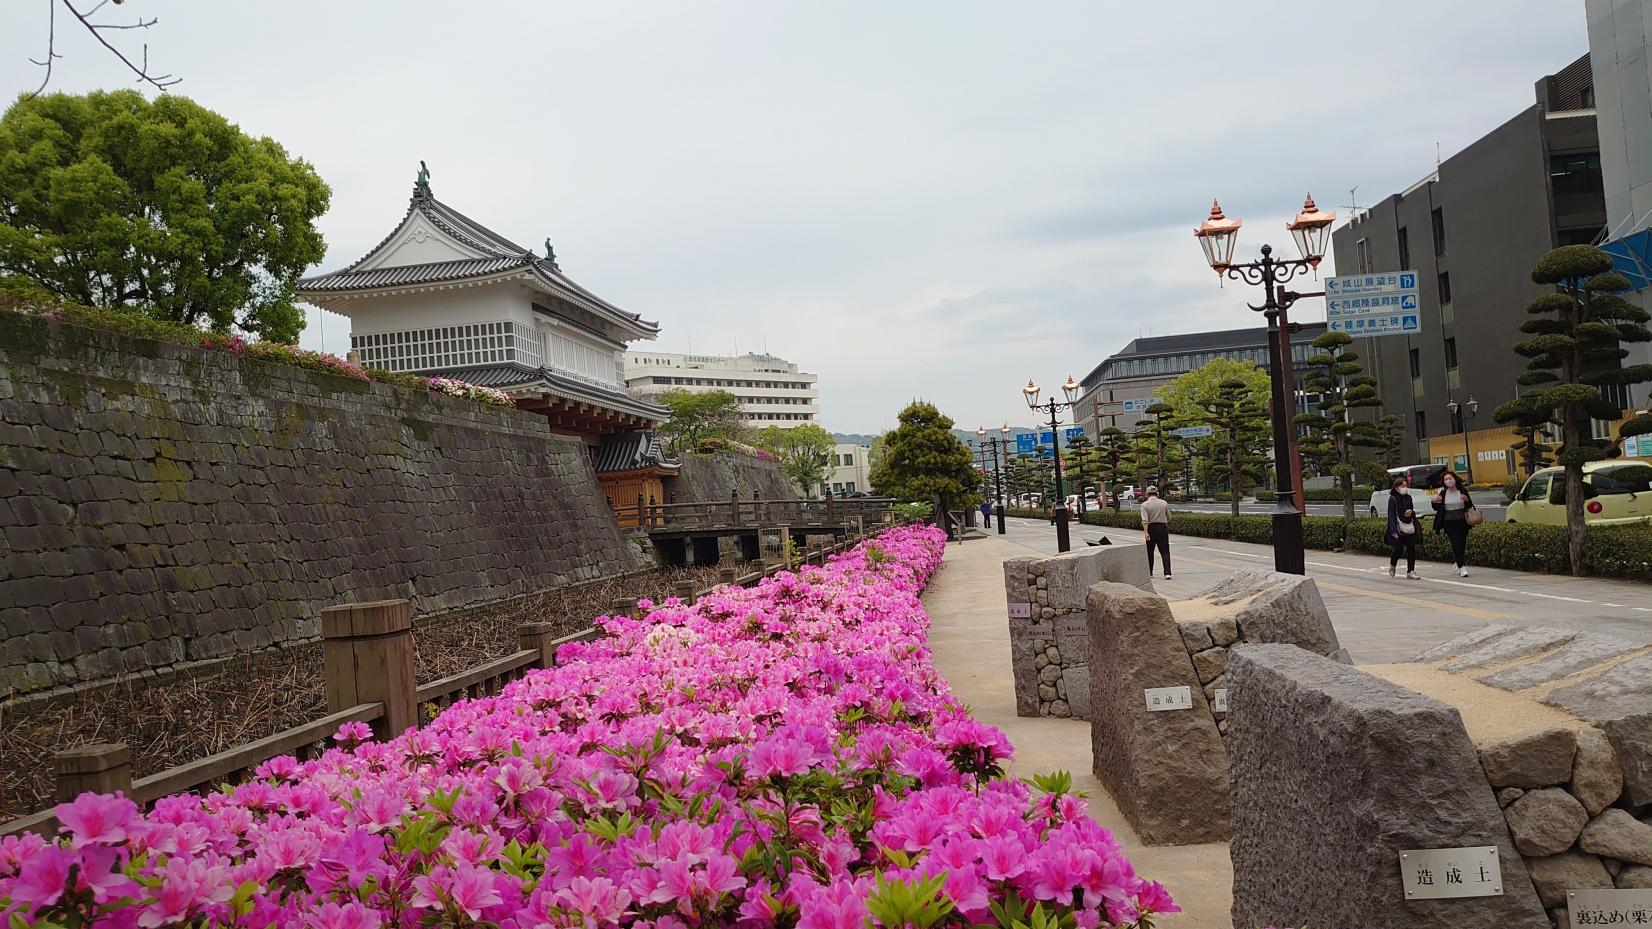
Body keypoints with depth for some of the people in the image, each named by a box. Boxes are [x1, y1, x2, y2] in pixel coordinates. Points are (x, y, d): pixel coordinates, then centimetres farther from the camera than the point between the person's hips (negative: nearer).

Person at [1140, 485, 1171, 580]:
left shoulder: (1145, 504, -4)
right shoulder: (1164, 503, 4)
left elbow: (1145, 520, -15)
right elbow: (1169, 518, 9)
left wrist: (1145, 532, -20)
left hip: (1151, 528, -1)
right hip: (1163, 527, 1)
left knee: (1149, 552, 11)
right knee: (1165, 551, 0)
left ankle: (1149, 573, 19)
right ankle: (1167, 573, -11)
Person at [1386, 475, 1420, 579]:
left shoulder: (1408, 498, 10)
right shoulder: (1393, 499, -6)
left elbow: (1413, 511, 22)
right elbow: (1391, 515, -10)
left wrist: (1411, 512, -5)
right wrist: (1394, 530, -18)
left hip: (1409, 528, 5)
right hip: (1398, 528, -5)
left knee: (1411, 549, 0)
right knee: (1398, 549, -5)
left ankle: (1410, 571, 6)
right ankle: (1392, 565, 24)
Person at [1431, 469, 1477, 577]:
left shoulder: (1463, 491, 1)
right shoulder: (1442, 493, -1)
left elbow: (1470, 506, 5)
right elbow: (1436, 509, 4)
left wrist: (1466, 500, -15)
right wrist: (1435, 502, -18)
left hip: (1462, 522, 2)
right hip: (1449, 523, -2)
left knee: (1462, 544, 7)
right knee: (1456, 544, -10)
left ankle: (1457, 563, 27)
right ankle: (1462, 567, -12)